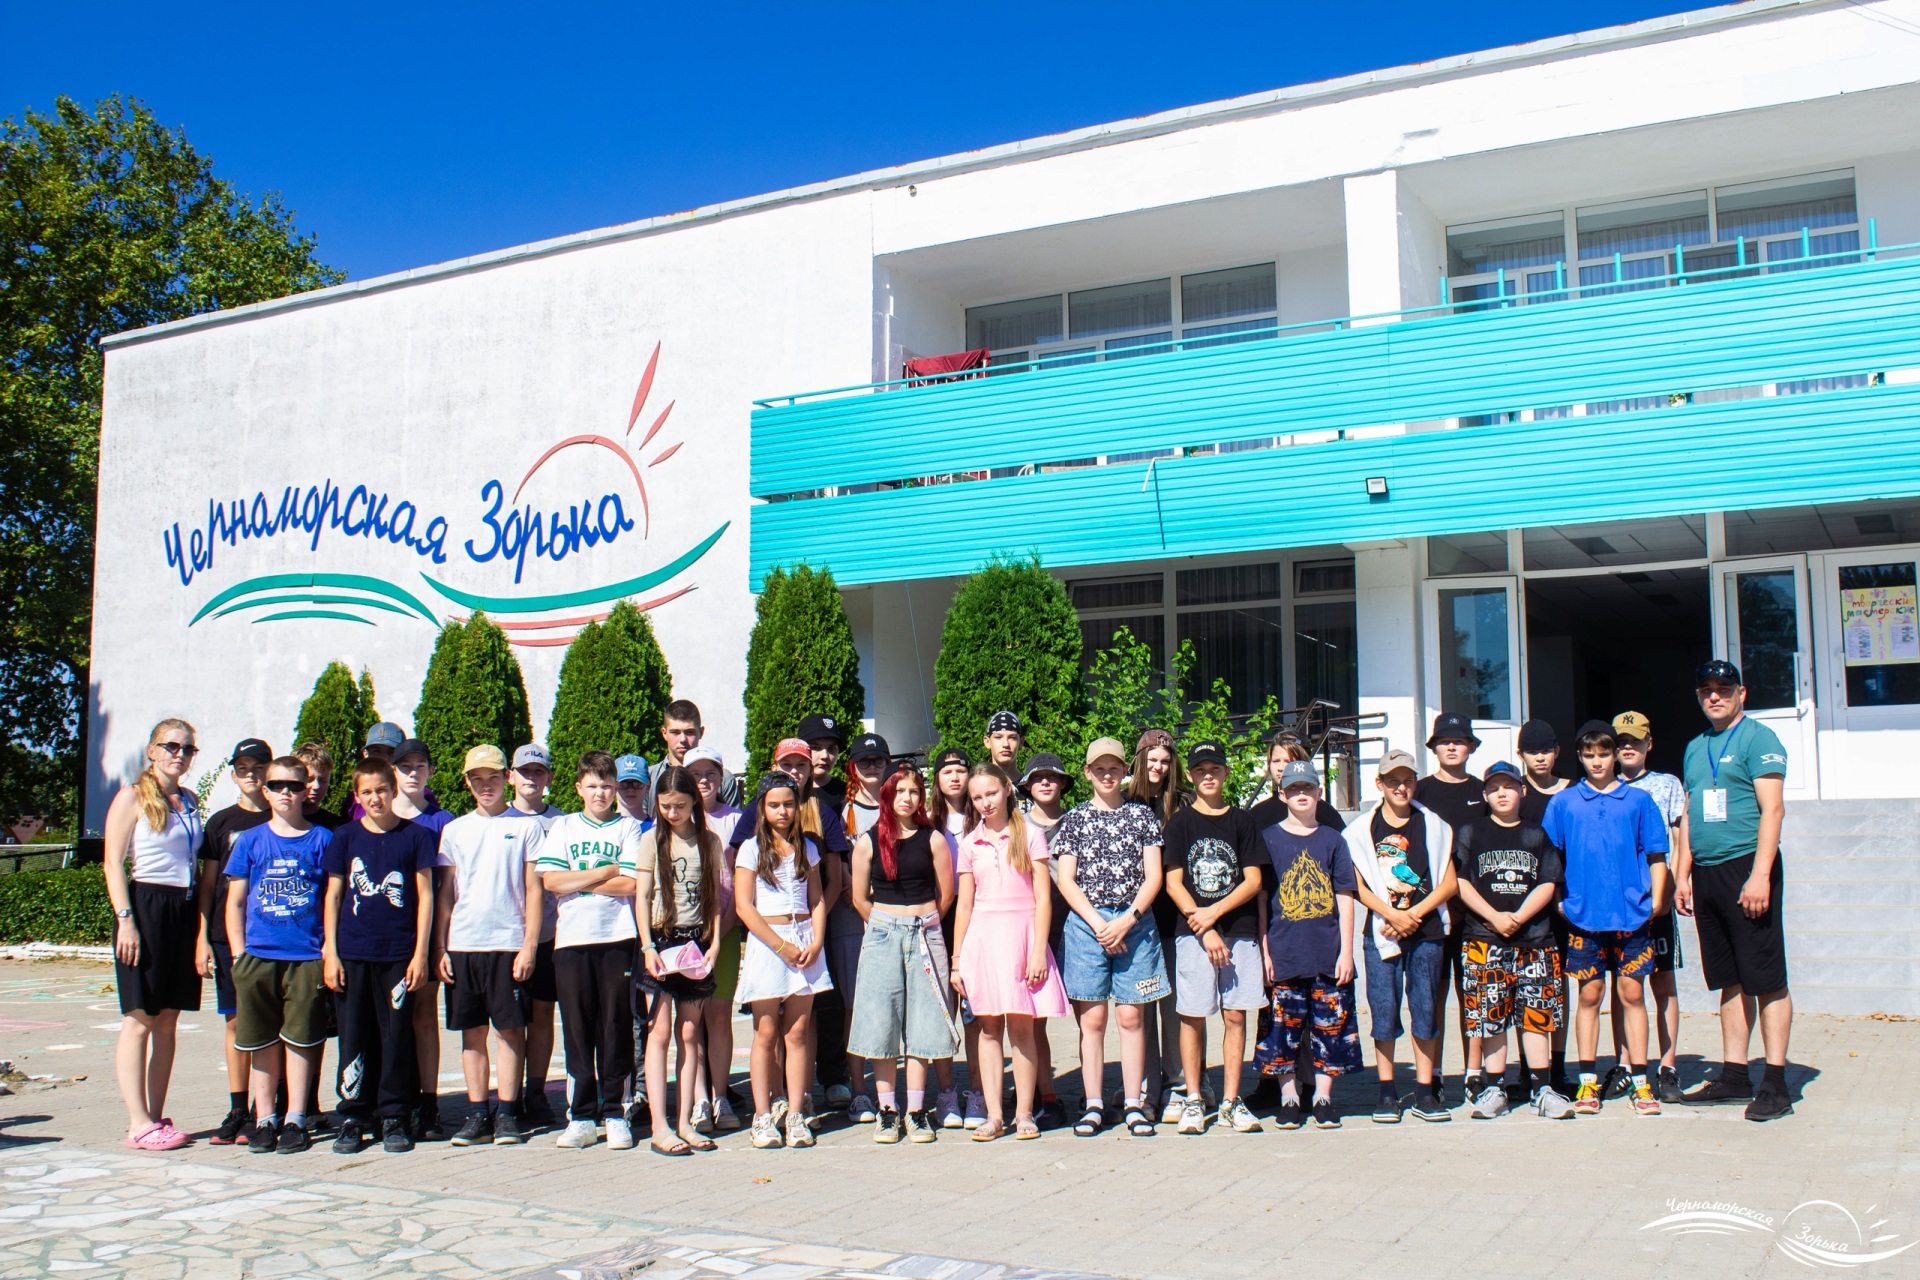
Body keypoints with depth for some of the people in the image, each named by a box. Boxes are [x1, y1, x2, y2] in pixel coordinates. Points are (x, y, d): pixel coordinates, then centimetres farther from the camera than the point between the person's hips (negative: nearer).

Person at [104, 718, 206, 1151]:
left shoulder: (189, 802, 15)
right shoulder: (133, 797, -2)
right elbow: (113, 862, -7)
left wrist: (203, 927, 13)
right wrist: (125, 919, -16)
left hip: (184, 910, 6)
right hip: (145, 907, -6)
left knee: (168, 1020, 7)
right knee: (140, 1019, -4)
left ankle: (157, 1117, 13)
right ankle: (139, 1124, -2)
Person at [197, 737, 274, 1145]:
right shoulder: (222, 822, 9)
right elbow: (207, 883, 10)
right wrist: (203, 937, 2)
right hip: (227, 935, 2)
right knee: (236, 1021, 5)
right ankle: (237, 1111, 12)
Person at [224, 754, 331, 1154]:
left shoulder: (322, 840, 4)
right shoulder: (250, 841, 8)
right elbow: (234, 902, 10)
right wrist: (239, 955, 2)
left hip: (307, 958, -1)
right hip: (258, 956, 1)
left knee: (300, 1040, 2)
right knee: (263, 1042, 6)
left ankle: (295, 1120, 11)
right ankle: (264, 1120, 15)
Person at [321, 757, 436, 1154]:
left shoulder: (416, 836, 2)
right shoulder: (345, 837, 7)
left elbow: (425, 895, 3)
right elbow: (333, 895, 9)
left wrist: (420, 954, -2)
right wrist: (329, 952, 2)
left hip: (399, 954, -1)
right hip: (352, 953, 1)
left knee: (397, 1035, 3)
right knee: (353, 1037, 5)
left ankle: (393, 1117, 13)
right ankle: (353, 1116, 15)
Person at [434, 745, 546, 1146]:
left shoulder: (527, 826, 3)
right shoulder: (455, 830, 12)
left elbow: (534, 891, 1)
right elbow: (445, 893, 13)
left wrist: (529, 946, -7)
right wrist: (439, 947, 5)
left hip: (509, 943, -3)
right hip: (462, 945, 3)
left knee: (510, 1030, -1)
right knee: (472, 1032, 6)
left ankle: (507, 1113, 6)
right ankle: (478, 1114, 12)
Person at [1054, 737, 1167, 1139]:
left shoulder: (1143, 816, 8)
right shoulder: (1075, 818, 8)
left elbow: (1153, 877, 4)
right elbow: (1066, 880, 3)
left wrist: (1127, 919, -9)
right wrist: (1097, 923, -8)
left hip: (1135, 922, 0)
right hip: (1086, 924, 0)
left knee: (1131, 1016, 1)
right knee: (1092, 1018, 0)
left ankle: (1133, 1104, 7)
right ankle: (1093, 1104, 5)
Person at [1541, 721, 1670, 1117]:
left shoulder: (1638, 801, 4)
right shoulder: (1564, 803, 5)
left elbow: (1656, 856, 6)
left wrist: (1655, 901, -2)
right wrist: (1557, 899, 0)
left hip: (1631, 914, 0)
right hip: (1584, 916, 0)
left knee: (1632, 993, 3)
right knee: (1589, 995, 6)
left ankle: (1640, 1082, 10)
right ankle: (1588, 1082, 11)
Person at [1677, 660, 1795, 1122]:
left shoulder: (1759, 739, -5)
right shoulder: (1695, 749, 18)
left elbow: (1772, 808, -13)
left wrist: (1759, 876, -20)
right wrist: (1683, 875, 14)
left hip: (1746, 869, -7)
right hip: (1707, 874, 7)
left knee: (1766, 980, -4)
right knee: (1730, 982, 11)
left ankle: (1775, 1083, -1)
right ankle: (1734, 1075, 16)